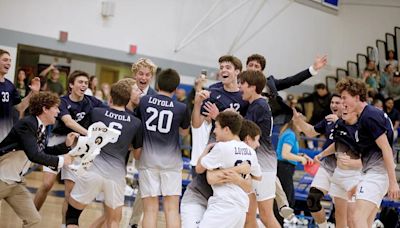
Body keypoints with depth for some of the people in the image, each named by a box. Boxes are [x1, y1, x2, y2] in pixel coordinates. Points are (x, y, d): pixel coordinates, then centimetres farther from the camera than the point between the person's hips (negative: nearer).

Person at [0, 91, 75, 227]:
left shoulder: (41, 129, 6)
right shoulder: (27, 125, -20)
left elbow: (44, 152, 20)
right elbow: (34, 155, -28)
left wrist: (66, 145, 9)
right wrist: (60, 160, -17)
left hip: (16, 182, 9)